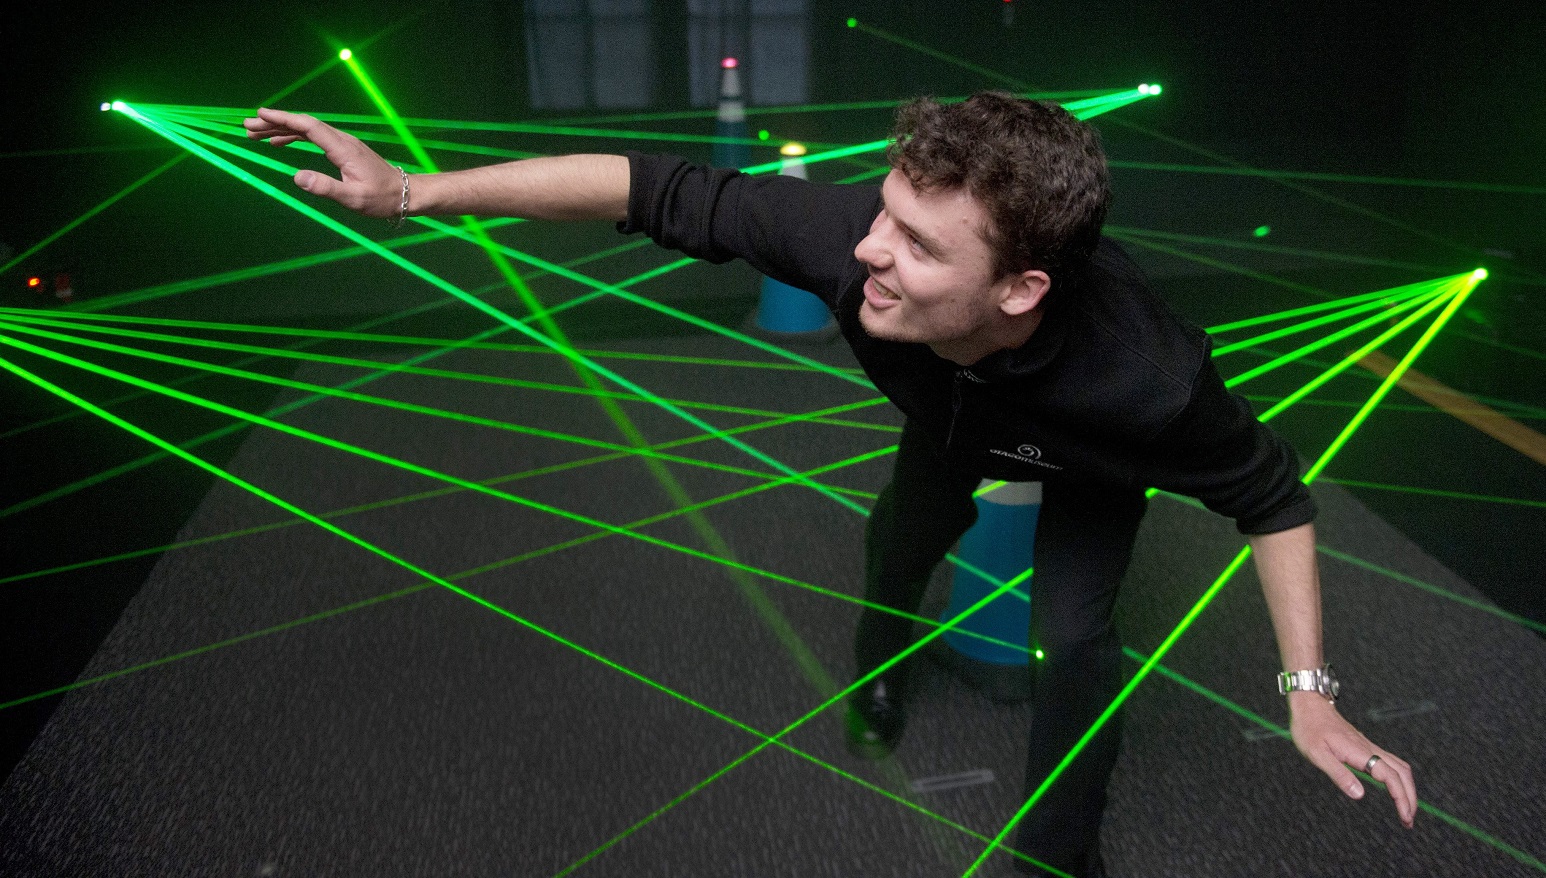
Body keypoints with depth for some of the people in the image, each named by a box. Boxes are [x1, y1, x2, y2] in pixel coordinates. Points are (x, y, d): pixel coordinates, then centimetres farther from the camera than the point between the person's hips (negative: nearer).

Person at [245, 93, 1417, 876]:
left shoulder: (1142, 373, -48)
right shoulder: (850, 236, -45)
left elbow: (1271, 493, -29)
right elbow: (668, 193, -38)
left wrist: (1309, 692, -31)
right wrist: (415, 191, -37)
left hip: (1091, 464, -3)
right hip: (952, 421, 3)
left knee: (1074, 633, -14)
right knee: (901, 539, 21)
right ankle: (883, 663, 58)